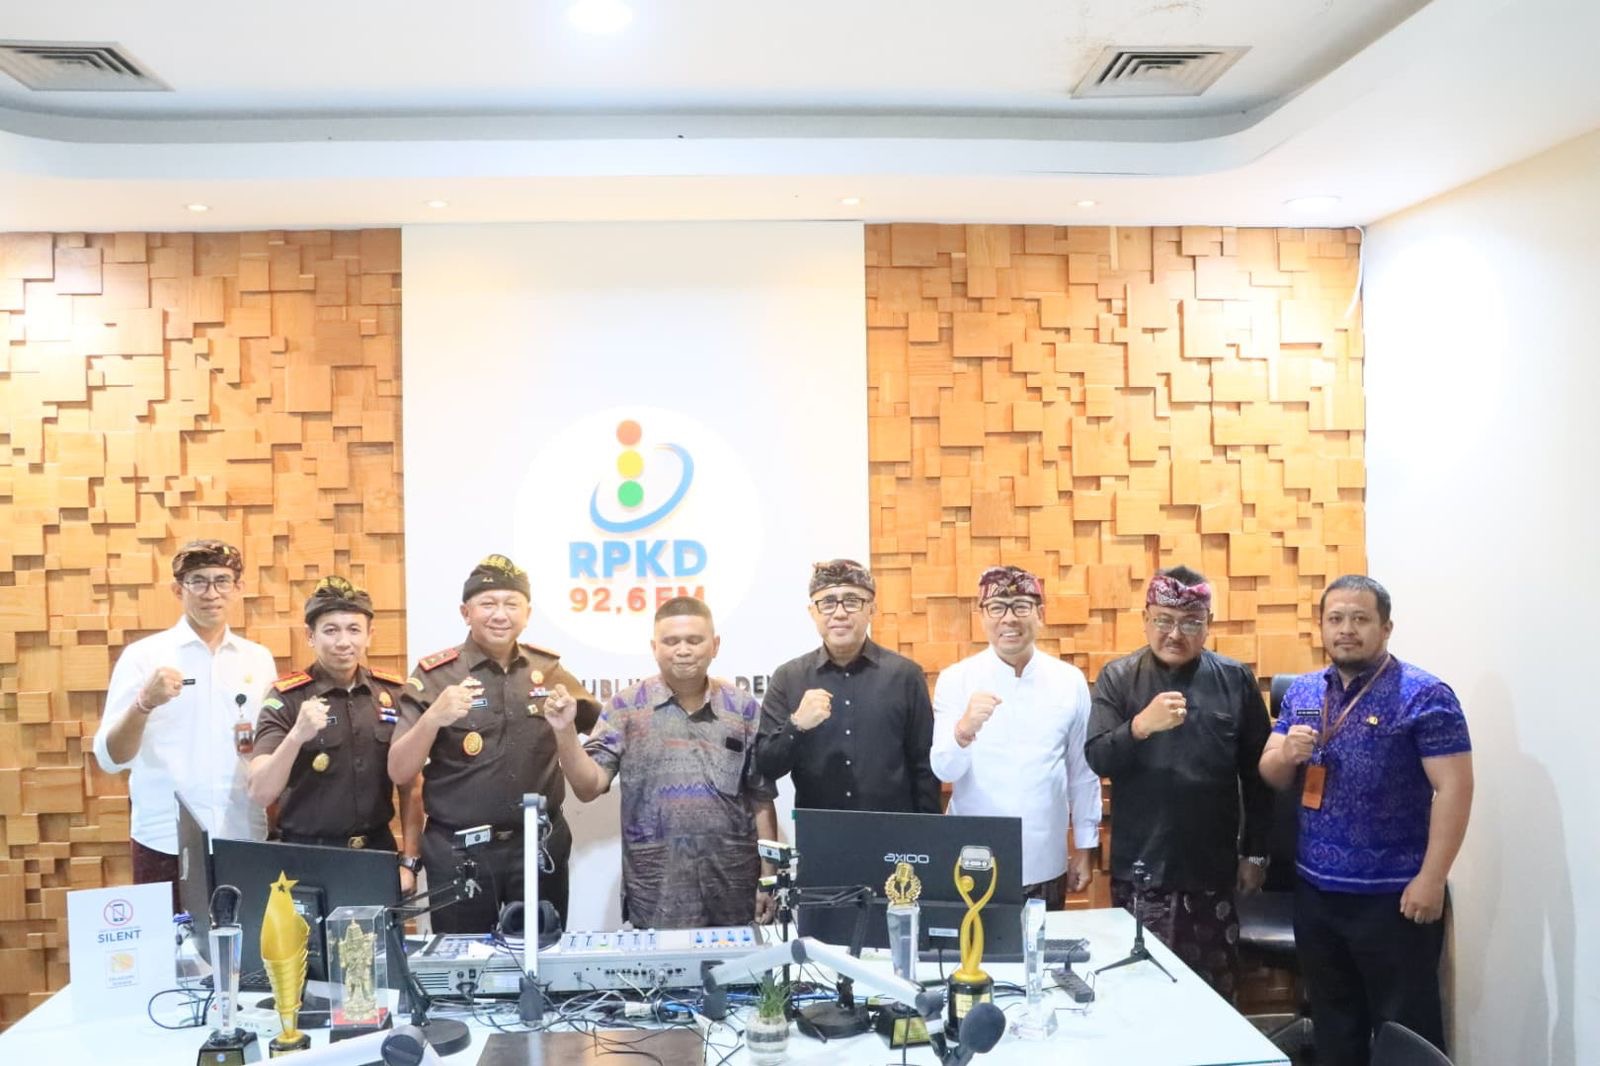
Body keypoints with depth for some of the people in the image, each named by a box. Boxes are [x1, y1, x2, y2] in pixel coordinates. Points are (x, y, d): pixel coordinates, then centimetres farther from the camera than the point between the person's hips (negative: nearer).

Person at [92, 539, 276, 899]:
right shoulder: (143, 655, -3)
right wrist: (145, 704, -26)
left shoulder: (258, 659, 7)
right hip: (166, 845, -3)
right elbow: (109, 758, -9)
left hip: (245, 841, 3)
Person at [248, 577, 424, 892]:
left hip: (378, 851, 3)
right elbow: (260, 794, -16)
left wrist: (409, 861, 2)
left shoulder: (395, 693, 0)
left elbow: (411, 787, 7)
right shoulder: (286, 698, -8)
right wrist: (296, 736, -31)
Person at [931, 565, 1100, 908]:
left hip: (1045, 867, 2)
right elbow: (944, 769, -12)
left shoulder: (1070, 681, 0)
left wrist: (1085, 848, 9)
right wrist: (964, 729, -32)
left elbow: (1083, 771, 8)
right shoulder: (956, 679, -5)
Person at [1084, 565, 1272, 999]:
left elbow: (1257, 774, 6)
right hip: (1140, 868, -1)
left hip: (1212, 867, 1)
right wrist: (1140, 725, -28)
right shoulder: (1117, 678, -2)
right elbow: (1097, 760, -10)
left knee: (1215, 992, 10)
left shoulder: (1236, 679, 0)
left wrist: (1256, 852, 8)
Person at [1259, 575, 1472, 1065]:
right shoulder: (1301, 693, 6)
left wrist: (1431, 879, -20)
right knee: (1332, 1021, 20)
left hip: (1393, 895, -5)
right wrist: (1288, 752, -13)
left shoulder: (1424, 695, -11)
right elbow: (1270, 776, 10)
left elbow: (1454, 787, -15)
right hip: (1314, 890, 6)